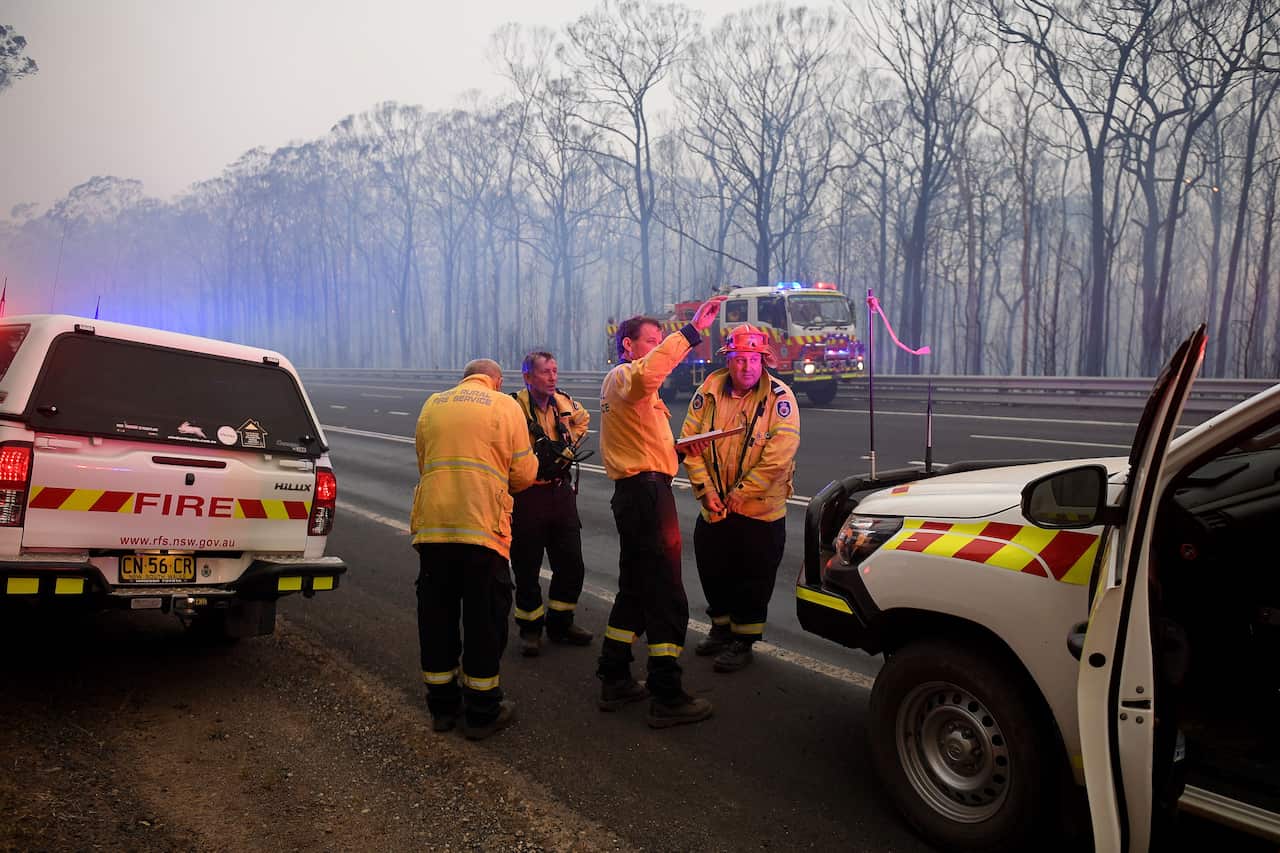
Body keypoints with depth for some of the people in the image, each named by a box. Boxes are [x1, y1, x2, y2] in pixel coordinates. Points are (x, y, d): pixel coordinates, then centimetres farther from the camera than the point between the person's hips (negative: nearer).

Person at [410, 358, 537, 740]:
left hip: (432, 523, 4)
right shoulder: (505, 406, 1)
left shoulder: (432, 404, 14)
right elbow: (523, 473, 1)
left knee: (436, 615, 14)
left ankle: (442, 706, 25)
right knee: (485, 618, 6)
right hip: (483, 525, -4)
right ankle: (482, 712, 15)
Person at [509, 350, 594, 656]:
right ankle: (530, 628, 22)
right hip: (526, 496, -6)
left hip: (561, 492, 6)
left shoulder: (565, 404, 5)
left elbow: (582, 419, 29)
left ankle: (560, 622, 28)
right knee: (527, 567, 5)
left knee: (571, 564, 10)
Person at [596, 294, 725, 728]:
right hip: (646, 492, -11)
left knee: (635, 590, 17)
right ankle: (667, 698, -2)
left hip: (636, 492, 11)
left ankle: (614, 680, 25)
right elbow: (648, 372, -36)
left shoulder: (623, 382, 25)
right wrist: (692, 329, -37)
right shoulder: (625, 376, -8)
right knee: (667, 597, -7)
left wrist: (678, 448, 12)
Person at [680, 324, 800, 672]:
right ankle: (722, 628, 38)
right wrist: (705, 489, -8)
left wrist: (742, 493, -18)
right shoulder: (709, 393, -2)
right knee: (712, 572, 17)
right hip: (714, 507, 4)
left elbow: (779, 454, -19)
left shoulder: (779, 397, -12)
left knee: (752, 579, 5)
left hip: (761, 509, -4)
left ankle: (743, 641, 22)